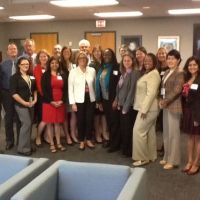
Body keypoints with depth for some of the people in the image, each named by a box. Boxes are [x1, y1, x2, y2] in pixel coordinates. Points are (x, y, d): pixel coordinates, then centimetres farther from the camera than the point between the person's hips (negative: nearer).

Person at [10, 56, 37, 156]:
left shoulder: (31, 77, 10)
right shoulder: (15, 77, -7)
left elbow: (35, 89, 18)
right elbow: (13, 93, -13)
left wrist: (35, 99, 1)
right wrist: (24, 102, -16)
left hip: (31, 104, 6)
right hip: (21, 105, -6)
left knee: (29, 124, 8)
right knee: (26, 124, -12)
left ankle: (27, 145, 20)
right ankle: (23, 148, -1)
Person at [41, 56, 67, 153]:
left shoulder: (62, 76, 12)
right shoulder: (45, 75, 2)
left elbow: (65, 89, 7)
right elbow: (44, 90, -6)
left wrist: (62, 101, -7)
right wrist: (51, 101, -14)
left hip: (60, 103, 3)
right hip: (49, 102, -3)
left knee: (58, 123, 8)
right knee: (49, 123, 1)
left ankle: (58, 143, 14)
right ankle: (52, 144, 9)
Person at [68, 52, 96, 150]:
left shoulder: (92, 70, 3)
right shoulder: (73, 71, -3)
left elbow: (95, 85, 5)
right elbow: (70, 88, -4)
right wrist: (72, 102, -8)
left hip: (90, 99, 2)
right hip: (79, 100, -2)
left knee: (90, 120, 7)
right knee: (80, 121, 5)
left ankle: (89, 140, 23)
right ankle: (81, 141, 20)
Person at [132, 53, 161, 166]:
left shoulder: (153, 74, -15)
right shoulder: (147, 73, 15)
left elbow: (151, 93, -23)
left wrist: (144, 109, -23)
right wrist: (144, 108, 9)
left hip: (148, 108, -10)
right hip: (149, 108, 10)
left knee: (138, 131, -8)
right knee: (150, 132, 13)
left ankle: (143, 158, 1)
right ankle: (151, 156, 21)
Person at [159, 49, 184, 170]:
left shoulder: (180, 73, -10)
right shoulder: (167, 72, 15)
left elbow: (177, 90, -18)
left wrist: (165, 101, -18)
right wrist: (161, 100, 1)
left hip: (174, 106, -8)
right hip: (166, 106, 8)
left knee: (173, 133, -1)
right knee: (166, 132, 13)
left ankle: (173, 160, 9)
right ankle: (167, 157, 25)